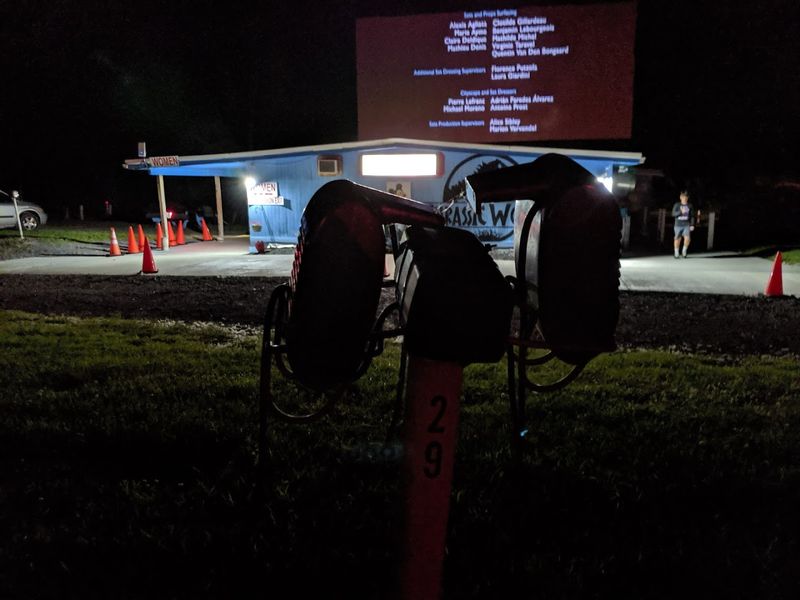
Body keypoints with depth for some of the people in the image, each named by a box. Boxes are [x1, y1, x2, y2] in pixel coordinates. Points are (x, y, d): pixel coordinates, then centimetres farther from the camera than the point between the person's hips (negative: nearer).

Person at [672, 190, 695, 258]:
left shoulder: (690, 206, 4)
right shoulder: (677, 205, 0)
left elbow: (692, 216, 8)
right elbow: (673, 214, -5)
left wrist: (692, 225, 2)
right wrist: (681, 212, -20)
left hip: (686, 225, 0)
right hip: (678, 225, 0)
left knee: (687, 238, -15)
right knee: (677, 239, 5)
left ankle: (684, 251, 7)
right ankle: (677, 253, 20)